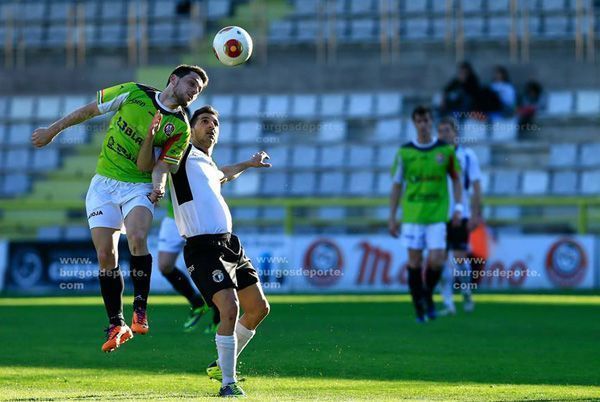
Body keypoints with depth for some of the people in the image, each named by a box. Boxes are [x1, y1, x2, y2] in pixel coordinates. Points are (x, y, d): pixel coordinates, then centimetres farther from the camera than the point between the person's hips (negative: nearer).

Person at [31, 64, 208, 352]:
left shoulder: (181, 128, -3)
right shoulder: (134, 93, -3)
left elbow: (162, 166, -6)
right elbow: (90, 110, 7)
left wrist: (158, 185, -28)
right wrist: (53, 130, 11)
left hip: (138, 187, -1)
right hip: (103, 185, 1)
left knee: (137, 240, -28)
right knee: (106, 256, -5)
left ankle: (140, 309, -14)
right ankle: (116, 325, 7)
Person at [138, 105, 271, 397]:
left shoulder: (209, 166, 24)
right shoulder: (183, 152, 2)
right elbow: (144, 164, -13)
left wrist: (248, 164, 60)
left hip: (230, 244, 9)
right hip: (203, 249, -9)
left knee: (259, 308, 11)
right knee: (230, 310, -22)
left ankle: (221, 365, 28)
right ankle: (227, 383, -12)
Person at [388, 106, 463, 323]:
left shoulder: (445, 149, 1)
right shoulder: (405, 152, 2)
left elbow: (456, 179, 9)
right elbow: (397, 185, 6)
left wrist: (458, 207, -2)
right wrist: (392, 217, 3)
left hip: (437, 215, 0)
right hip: (412, 214, 0)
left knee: (436, 260, -9)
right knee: (415, 260, 0)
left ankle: (428, 295, 18)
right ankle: (419, 308, 10)